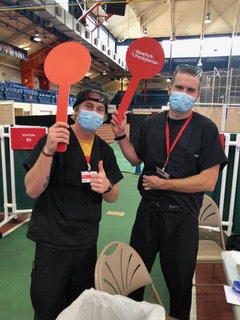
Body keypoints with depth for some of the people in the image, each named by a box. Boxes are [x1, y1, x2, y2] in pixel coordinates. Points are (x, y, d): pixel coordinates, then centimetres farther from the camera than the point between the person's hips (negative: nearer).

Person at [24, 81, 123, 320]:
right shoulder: (52, 141, -12)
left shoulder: (104, 150, 3)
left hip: (88, 242, 5)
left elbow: (113, 197, 8)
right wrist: (48, 150, -35)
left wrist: (107, 187, -15)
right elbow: (32, 191, -20)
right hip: (53, 242, -4)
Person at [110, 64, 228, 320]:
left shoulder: (206, 129, -11)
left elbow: (208, 181, -16)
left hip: (182, 216, -3)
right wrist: (121, 136, -5)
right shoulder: (151, 124, 0)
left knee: (180, 281, 18)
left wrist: (163, 184, -16)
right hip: (148, 210, 4)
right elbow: (136, 159, 10)